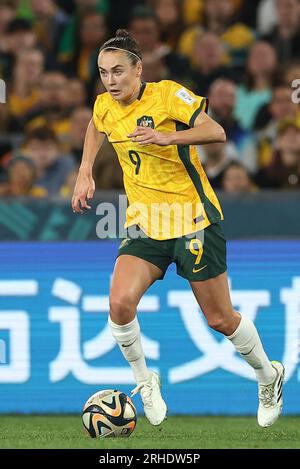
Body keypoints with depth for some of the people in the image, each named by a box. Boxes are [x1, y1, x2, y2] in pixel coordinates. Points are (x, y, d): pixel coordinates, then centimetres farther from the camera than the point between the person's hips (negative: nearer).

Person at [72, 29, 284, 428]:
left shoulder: (167, 95, -16)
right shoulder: (104, 106, 1)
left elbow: (216, 132, -27)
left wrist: (167, 137, -40)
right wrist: (85, 173, 16)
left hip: (193, 221, -4)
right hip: (145, 226, 4)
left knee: (220, 319, 5)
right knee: (120, 303, -20)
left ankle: (268, 376, 32)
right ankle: (145, 381, 3)